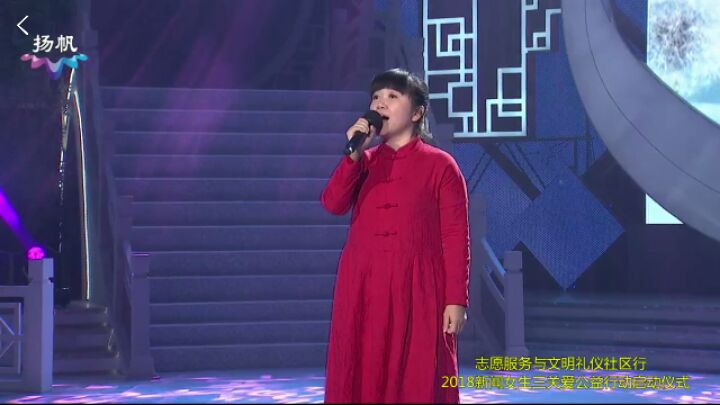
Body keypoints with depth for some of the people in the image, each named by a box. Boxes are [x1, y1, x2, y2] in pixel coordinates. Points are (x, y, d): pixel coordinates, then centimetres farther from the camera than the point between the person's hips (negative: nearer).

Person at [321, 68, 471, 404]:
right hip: (363, 290, 4)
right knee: (363, 378, 3)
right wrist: (354, 153, -13)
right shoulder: (362, 162, 13)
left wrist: (456, 300, -9)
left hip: (417, 291, -4)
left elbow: (456, 237, -3)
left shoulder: (440, 165, 0)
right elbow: (332, 204, -4)